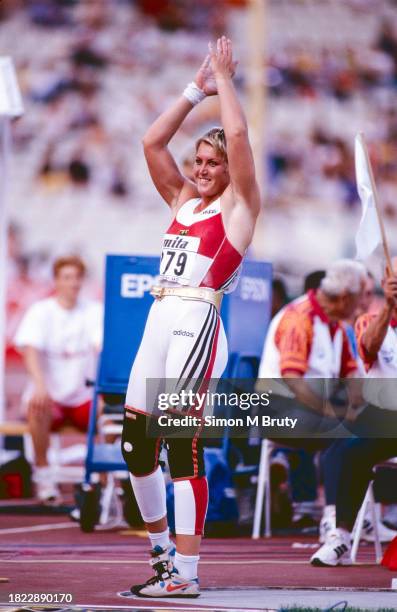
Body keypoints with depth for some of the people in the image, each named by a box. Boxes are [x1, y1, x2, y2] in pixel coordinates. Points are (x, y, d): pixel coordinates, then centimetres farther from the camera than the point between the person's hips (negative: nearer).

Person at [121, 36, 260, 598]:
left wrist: (224, 79, 4)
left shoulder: (237, 205, 3)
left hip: (197, 324, -7)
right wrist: (197, 89, 19)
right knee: (135, 443, 7)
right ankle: (162, 553, 22)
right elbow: (152, 142, 20)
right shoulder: (183, 200, 20)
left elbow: (239, 136, -9)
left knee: (184, 448, -11)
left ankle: (186, 574, -10)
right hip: (159, 321, 8)